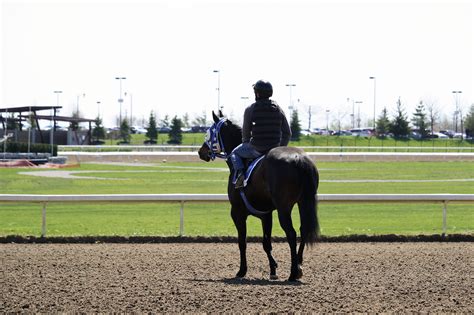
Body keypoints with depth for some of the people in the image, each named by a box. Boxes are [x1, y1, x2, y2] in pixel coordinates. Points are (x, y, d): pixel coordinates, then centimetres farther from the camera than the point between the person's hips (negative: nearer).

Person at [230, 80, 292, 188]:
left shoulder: (250, 110, -9)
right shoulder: (278, 109, 4)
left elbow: (246, 132, -1)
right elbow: (287, 133, 6)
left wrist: (246, 145, 19)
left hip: (256, 149, -3)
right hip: (274, 149, 3)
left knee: (235, 153, 22)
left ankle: (239, 173, -1)